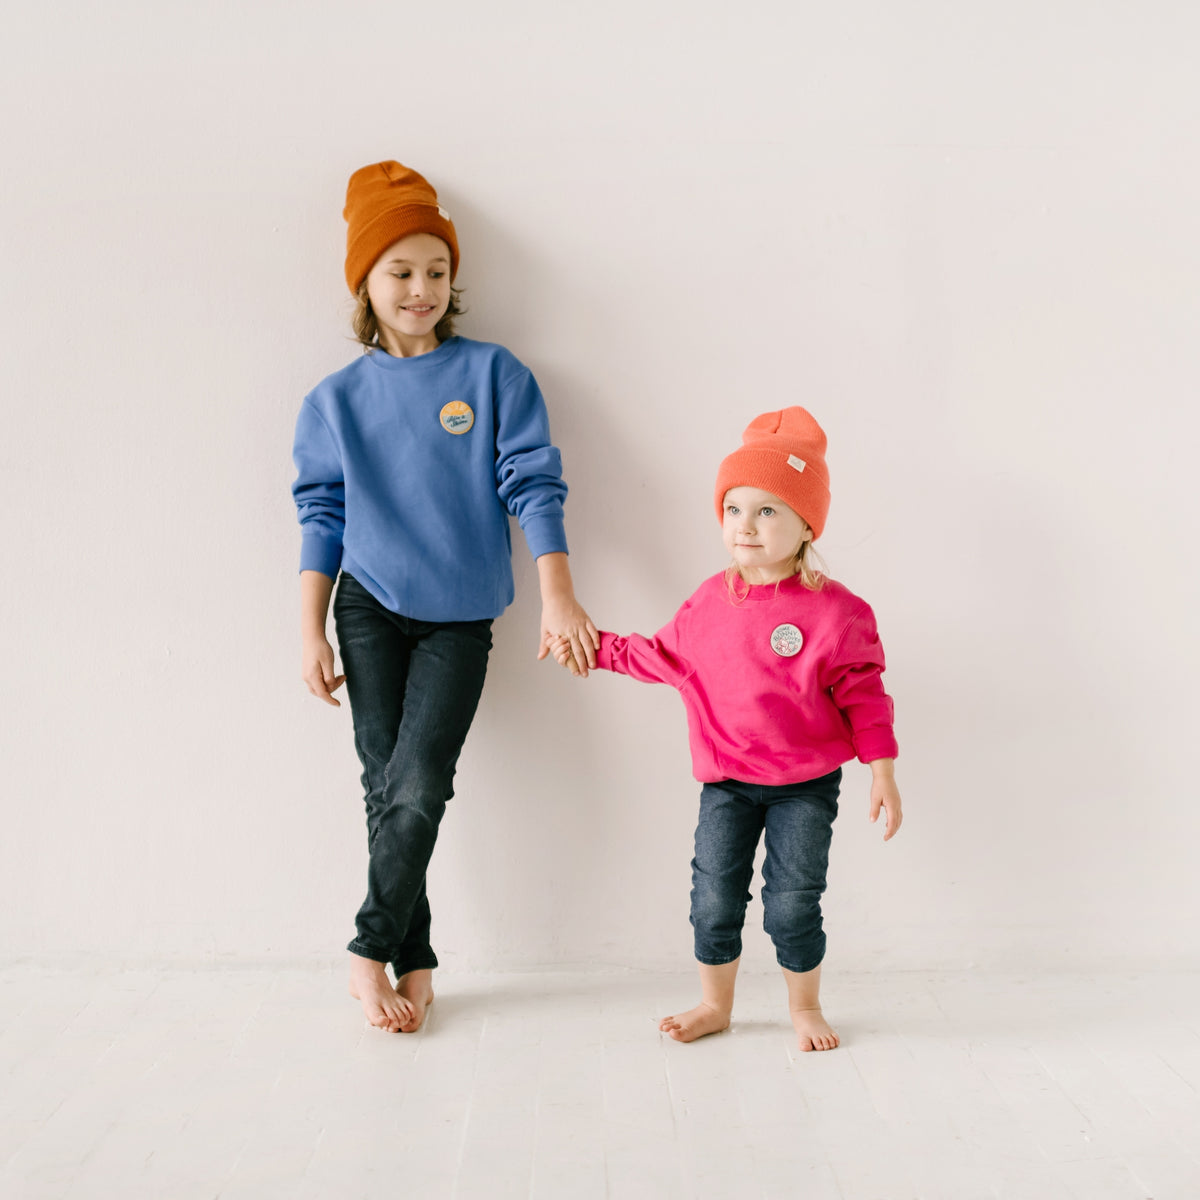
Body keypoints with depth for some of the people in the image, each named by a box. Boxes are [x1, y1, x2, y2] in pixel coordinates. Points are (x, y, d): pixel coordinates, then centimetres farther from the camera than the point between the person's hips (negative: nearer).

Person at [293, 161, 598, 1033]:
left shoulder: (494, 375, 2)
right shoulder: (336, 401, 6)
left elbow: (534, 484, -4)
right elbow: (323, 519, 8)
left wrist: (559, 597, -14)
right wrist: (312, 633, 3)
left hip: (459, 619, -1)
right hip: (370, 609, 1)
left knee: (418, 787, -10)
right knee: (387, 784, 1)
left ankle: (374, 955, 7)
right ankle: (414, 962, 14)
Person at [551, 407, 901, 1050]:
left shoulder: (833, 610, -12)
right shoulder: (710, 602, 1)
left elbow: (862, 694, -8)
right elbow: (663, 655, 16)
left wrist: (882, 774, -8)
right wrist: (596, 647, 14)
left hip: (806, 784, -3)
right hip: (726, 783, 4)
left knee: (792, 903, 2)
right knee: (713, 900, 8)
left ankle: (805, 1007, 26)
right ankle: (714, 1004, 29)